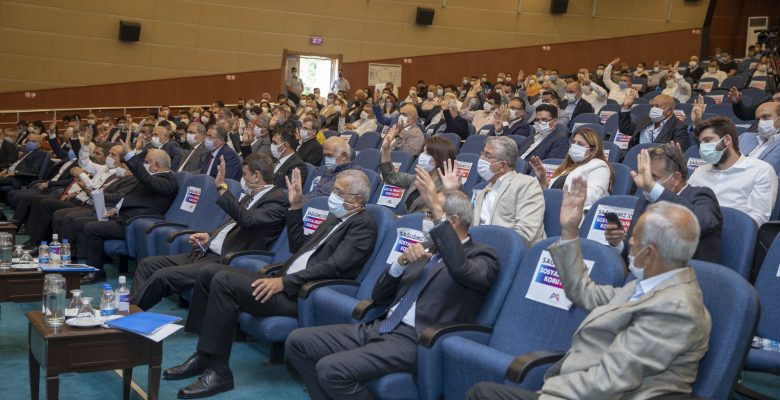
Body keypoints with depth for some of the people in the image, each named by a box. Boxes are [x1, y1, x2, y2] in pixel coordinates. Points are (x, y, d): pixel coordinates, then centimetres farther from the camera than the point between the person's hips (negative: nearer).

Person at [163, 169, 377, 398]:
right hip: (285, 282, 10)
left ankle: (219, 371, -16)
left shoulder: (363, 225, -8)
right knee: (209, 273, 1)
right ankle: (204, 355, 5)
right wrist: (295, 206, 18)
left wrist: (284, 281, -22)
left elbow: (333, 267, -20)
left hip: (302, 295, -10)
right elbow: (298, 247, 27)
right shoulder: (335, 218, 21)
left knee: (224, 281, -23)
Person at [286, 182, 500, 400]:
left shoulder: (482, 255, -1)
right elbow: (379, 297, 16)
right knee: (298, 341, -3)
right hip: (379, 328, 8)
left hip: (414, 341, -8)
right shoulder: (428, 249, 19)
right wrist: (401, 261, -2)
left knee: (331, 369, -26)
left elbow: (460, 269, -29)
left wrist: (438, 213, -27)